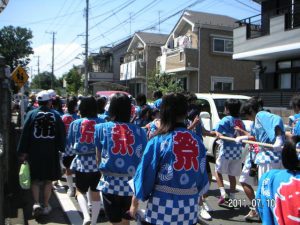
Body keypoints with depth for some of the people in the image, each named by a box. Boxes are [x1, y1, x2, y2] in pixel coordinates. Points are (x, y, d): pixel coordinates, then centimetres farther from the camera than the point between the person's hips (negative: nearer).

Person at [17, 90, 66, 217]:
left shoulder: (31, 114, -4)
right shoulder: (56, 115, -1)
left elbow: (25, 134, -6)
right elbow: (62, 134, -1)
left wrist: (23, 152, -2)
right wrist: (61, 149, 8)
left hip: (34, 152, 0)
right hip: (51, 153, 1)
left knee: (35, 180, 14)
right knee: (48, 180, 11)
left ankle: (36, 203, 2)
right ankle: (46, 206, 17)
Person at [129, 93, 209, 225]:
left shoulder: (158, 141, -12)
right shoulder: (197, 141, -2)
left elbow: (145, 174, -8)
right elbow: (202, 175, 6)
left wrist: (135, 202, 5)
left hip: (163, 205, -3)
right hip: (190, 206, 4)